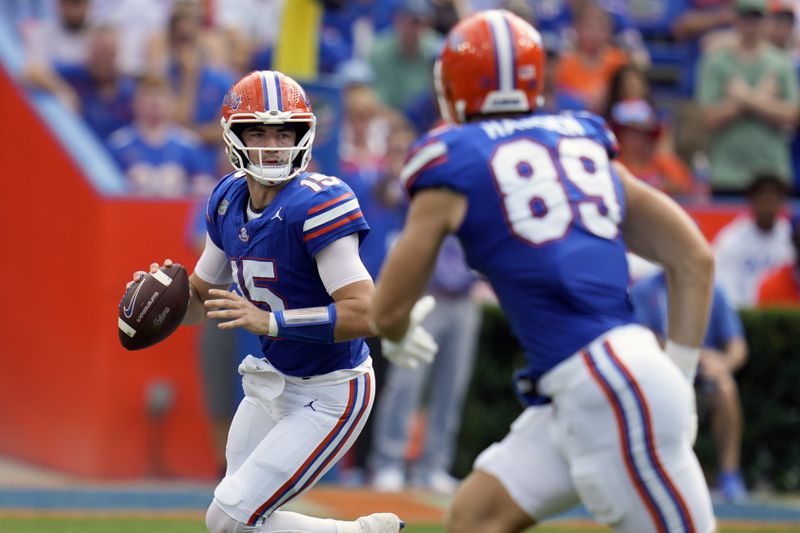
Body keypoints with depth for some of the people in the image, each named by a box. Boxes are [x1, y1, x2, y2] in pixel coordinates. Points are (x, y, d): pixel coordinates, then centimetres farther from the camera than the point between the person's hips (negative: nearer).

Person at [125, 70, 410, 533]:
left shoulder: (316, 205, -25)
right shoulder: (229, 201, 0)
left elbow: (366, 315, -32)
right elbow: (201, 299, 12)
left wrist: (269, 321, -35)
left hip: (329, 395, -8)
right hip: (273, 381, 8)